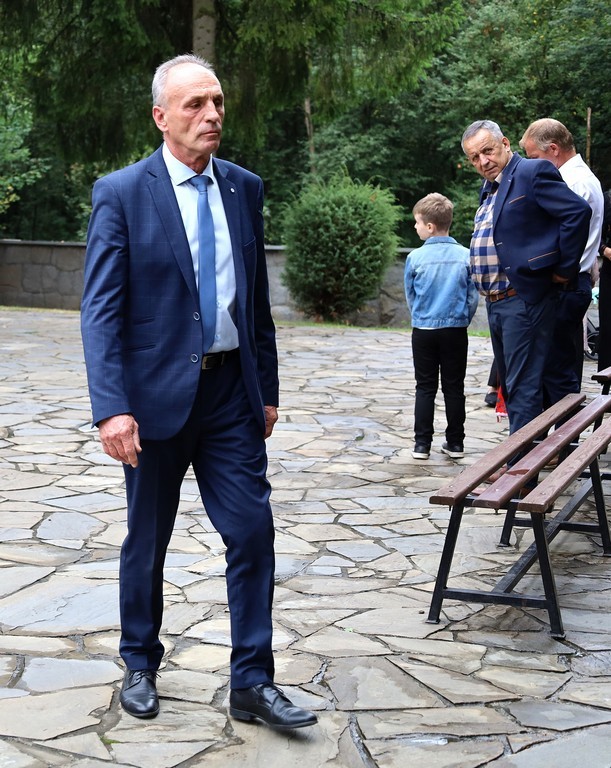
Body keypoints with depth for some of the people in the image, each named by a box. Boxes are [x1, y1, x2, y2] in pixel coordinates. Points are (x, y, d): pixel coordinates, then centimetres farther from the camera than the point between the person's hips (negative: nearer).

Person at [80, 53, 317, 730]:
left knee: (252, 532, 0)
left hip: (231, 393, 4)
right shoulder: (121, 193, -8)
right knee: (147, 540, 12)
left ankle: (252, 684, 11)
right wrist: (112, 408, -21)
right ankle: (140, 666, 32)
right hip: (157, 394, -3)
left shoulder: (244, 188, 6)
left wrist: (267, 390, 13)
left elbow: (258, 298, 12)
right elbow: (101, 310, -12)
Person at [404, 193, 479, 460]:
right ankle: (455, 443, 13)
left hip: (423, 330, -1)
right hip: (455, 331, 1)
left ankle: (422, 444, 7)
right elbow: (473, 297, -1)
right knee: (454, 388, 9)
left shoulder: (415, 258, -9)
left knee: (425, 388, 8)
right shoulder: (466, 256, -6)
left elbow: (410, 296, 3)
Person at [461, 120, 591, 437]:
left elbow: (579, 211, -19)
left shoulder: (532, 172, -9)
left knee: (523, 389, -8)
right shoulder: (489, 188, 18)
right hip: (496, 303, 10)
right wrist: (489, 296, 15)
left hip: (524, 300, -10)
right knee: (509, 387, 15)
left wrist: (565, 269, -14)